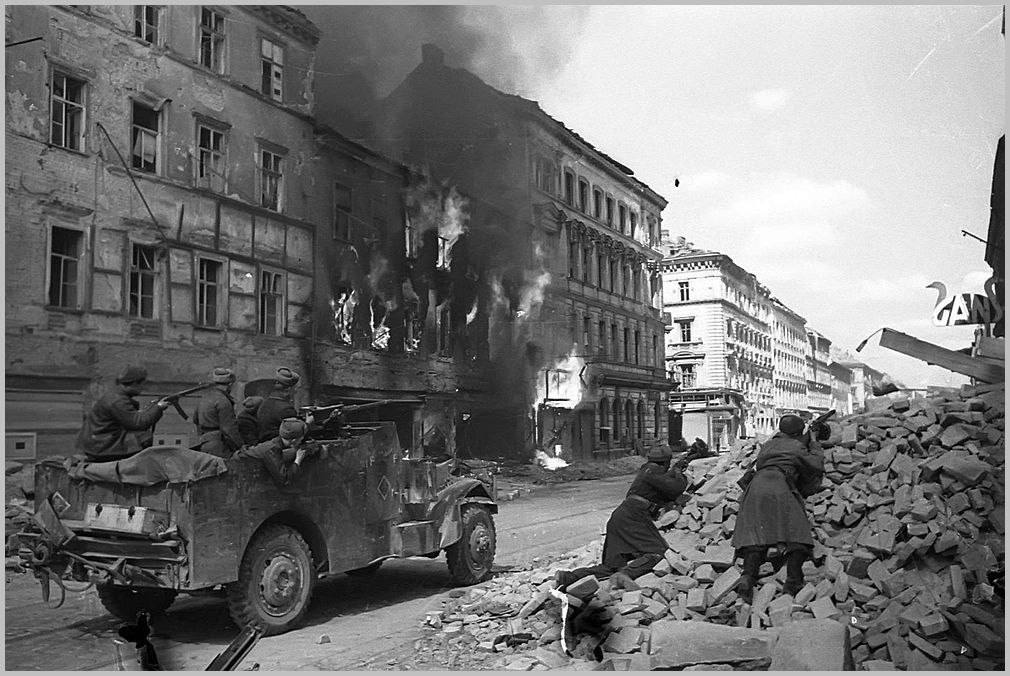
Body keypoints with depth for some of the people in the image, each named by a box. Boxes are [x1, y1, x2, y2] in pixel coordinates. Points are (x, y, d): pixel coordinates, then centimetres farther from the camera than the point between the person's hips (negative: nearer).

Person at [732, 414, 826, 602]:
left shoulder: (769, 444, 29)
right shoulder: (796, 446, 13)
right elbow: (817, 466, 20)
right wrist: (814, 444, 37)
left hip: (755, 486, 5)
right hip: (780, 487, -5)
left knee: (755, 535, -3)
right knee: (795, 534, 1)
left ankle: (748, 578, -21)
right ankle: (793, 581, -12)